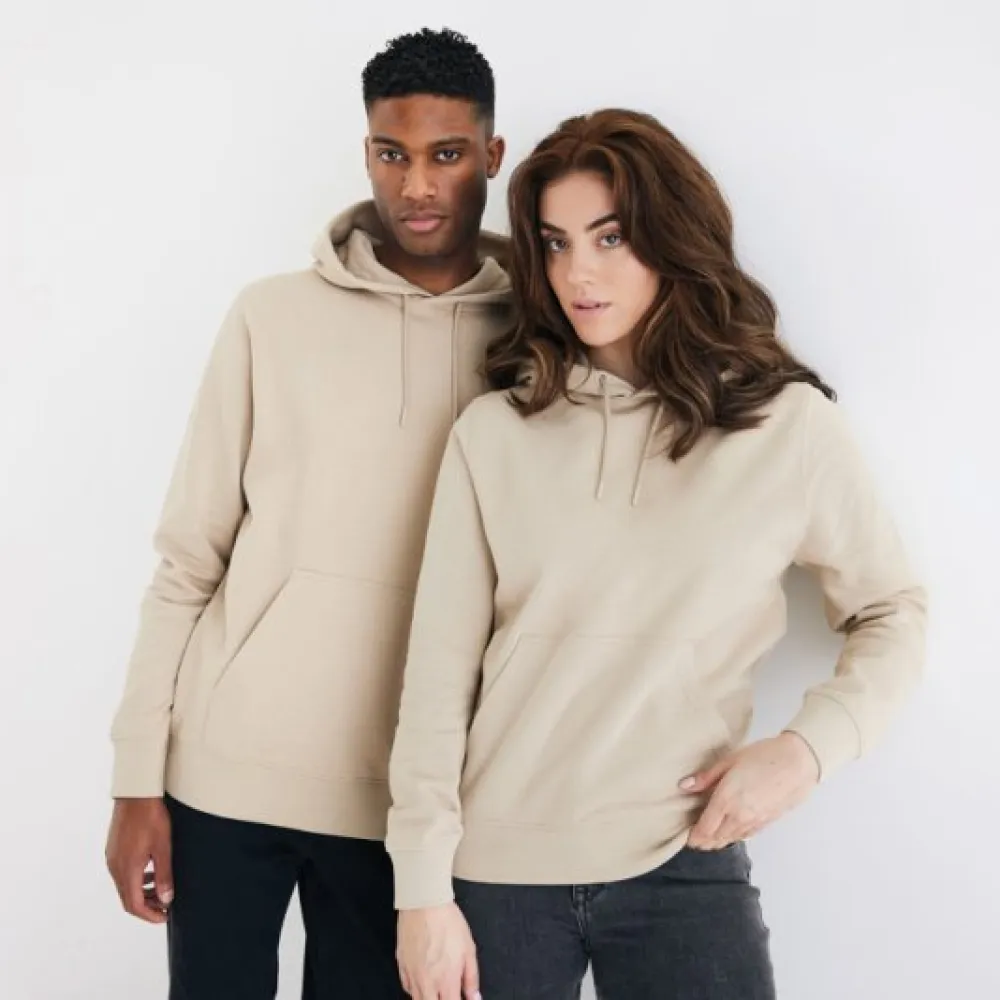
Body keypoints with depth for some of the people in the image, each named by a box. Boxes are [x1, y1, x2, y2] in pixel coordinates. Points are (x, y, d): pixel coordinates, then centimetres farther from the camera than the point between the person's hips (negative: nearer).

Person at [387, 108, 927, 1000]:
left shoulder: (789, 424, -3)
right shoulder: (494, 431, -2)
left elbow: (892, 613, 7)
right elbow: (439, 669, -2)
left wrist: (807, 748, -9)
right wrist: (424, 886, -4)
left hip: (684, 864, 0)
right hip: (496, 867, 1)